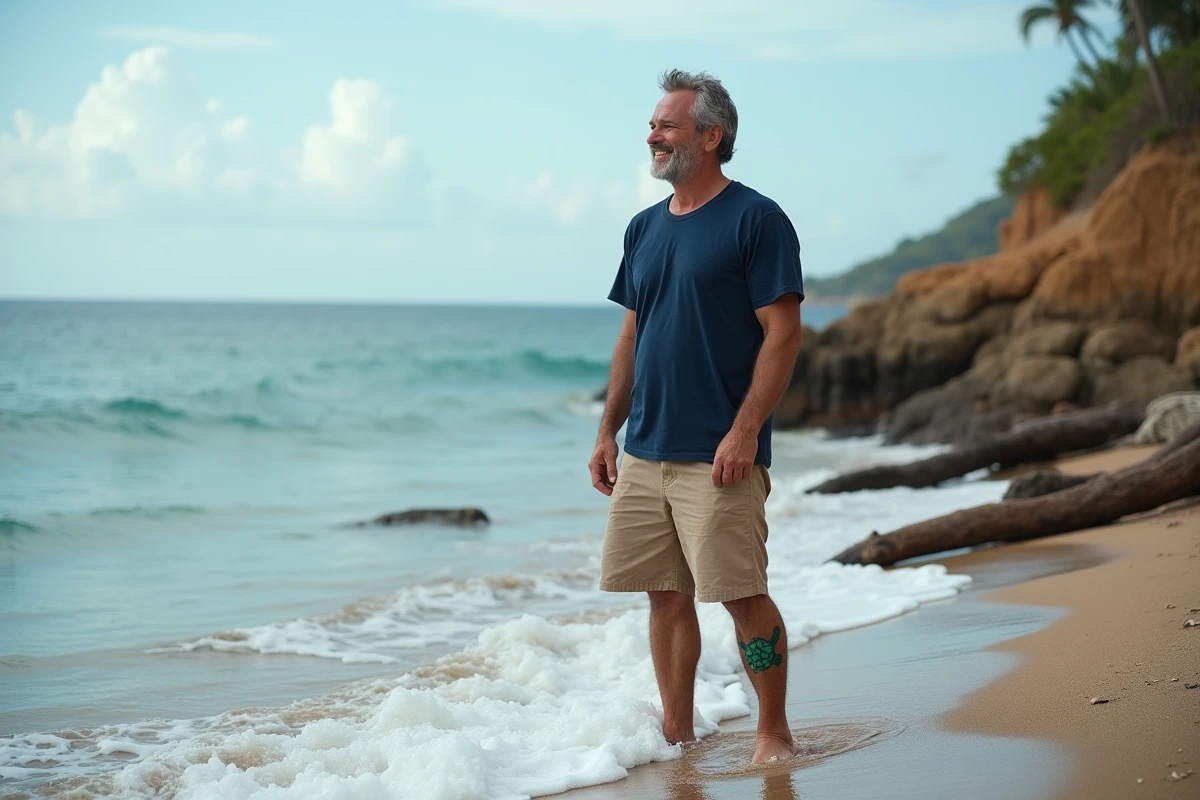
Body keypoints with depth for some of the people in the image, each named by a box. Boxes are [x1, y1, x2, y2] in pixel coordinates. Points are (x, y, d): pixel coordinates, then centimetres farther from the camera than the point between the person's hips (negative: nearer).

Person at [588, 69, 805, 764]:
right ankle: (677, 734, 20)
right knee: (666, 595, 10)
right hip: (645, 452, 7)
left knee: (742, 594, -4)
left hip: (716, 456, -6)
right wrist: (608, 432, 14)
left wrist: (745, 431, -18)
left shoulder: (756, 219, -7)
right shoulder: (645, 228, 14)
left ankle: (775, 732, 10)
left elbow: (784, 333, -11)